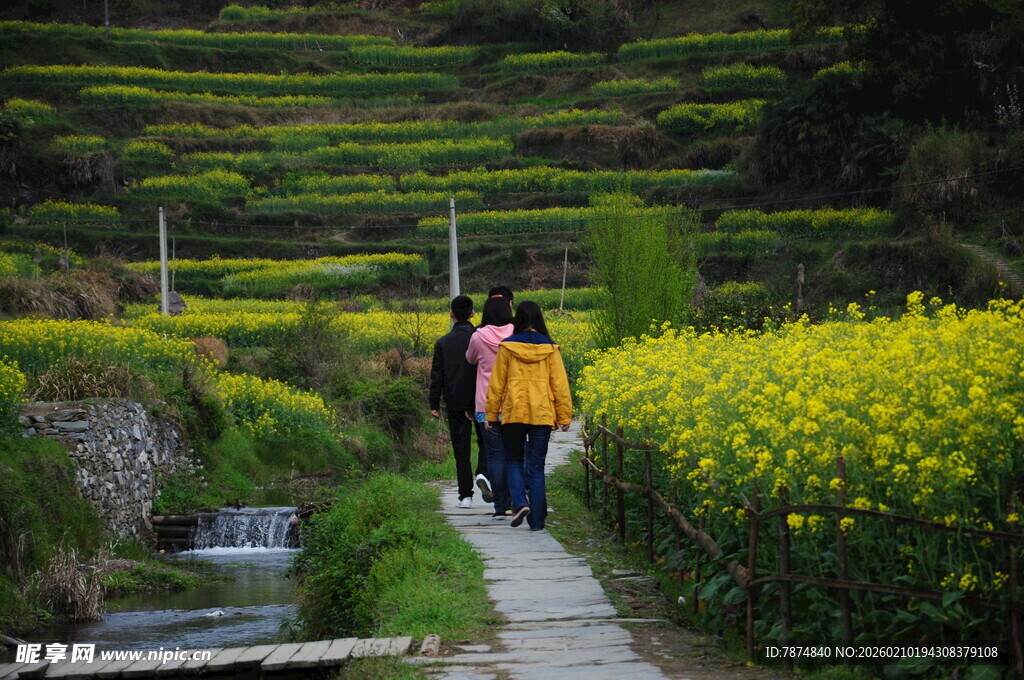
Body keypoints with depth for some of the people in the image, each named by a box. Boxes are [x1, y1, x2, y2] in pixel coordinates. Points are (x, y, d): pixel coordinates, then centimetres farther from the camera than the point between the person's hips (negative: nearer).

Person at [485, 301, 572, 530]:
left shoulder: (507, 346, -1)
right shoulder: (550, 348, 1)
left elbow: (497, 383, 3)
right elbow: (560, 384, 3)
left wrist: (491, 414, 11)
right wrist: (564, 417, 10)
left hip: (514, 413, -1)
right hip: (542, 414, 1)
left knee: (514, 460, 15)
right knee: (536, 466, 7)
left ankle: (520, 503, -8)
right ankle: (537, 520, 6)